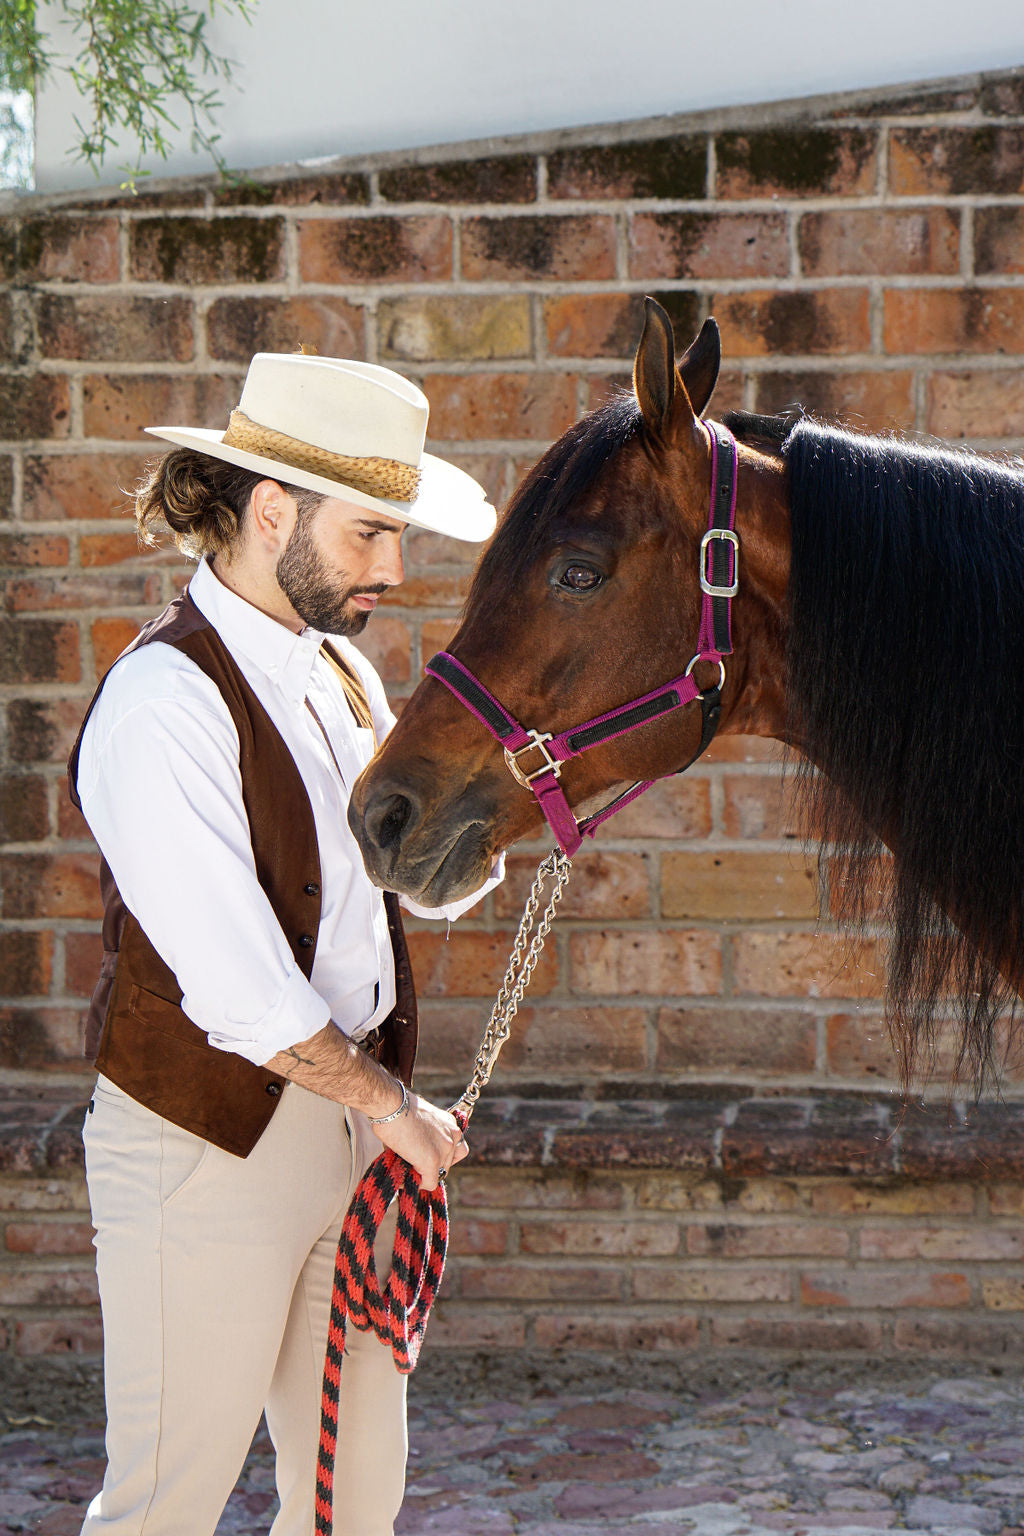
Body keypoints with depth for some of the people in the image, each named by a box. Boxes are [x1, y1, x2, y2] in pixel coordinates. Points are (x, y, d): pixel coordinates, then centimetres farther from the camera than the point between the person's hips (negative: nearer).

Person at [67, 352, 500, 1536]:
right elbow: (233, 986, -21)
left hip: (351, 1119, 8)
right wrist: (393, 1103, -10)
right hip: (208, 1144, -8)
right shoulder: (166, 699, -18)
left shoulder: (342, 673, 9)